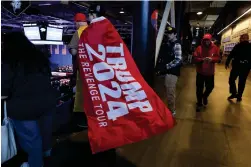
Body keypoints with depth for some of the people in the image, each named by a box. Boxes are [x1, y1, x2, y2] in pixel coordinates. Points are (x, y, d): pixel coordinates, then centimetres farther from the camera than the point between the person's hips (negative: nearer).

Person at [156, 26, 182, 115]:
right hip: (168, 71, 9)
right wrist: (160, 66, 4)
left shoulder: (176, 45, -11)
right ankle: (171, 109, 33)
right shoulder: (168, 44, 14)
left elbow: (178, 60, -21)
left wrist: (166, 66, -19)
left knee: (170, 92, -1)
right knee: (170, 91, 18)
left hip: (172, 72, -8)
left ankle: (171, 111, 13)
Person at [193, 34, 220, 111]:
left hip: (210, 72, 1)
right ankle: (199, 103, 22)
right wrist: (202, 59, -25)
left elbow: (218, 58, -1)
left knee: (210, 86, 9)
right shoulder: (199, 48, -5)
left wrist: (212, 59, -22)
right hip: (200, 71, -1)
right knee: (199, 88, 5)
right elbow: (195, 58, -7)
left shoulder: (215, 48, -1)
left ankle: (205, 96, 43)